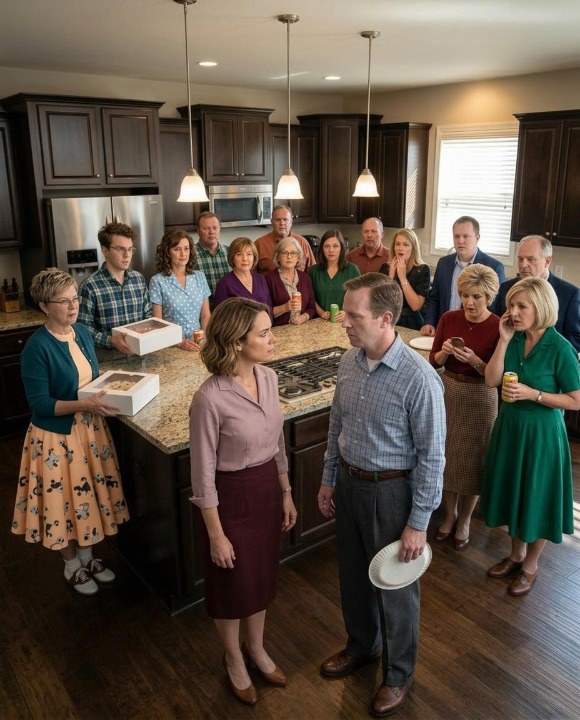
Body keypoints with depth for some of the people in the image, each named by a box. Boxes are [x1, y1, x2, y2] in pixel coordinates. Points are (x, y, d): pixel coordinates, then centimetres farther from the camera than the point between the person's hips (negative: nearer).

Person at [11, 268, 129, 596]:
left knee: (89, 494, 18)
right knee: (64, 500, 10)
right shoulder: (37, 348, -21)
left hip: (91, 429, 6)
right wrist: (83, 405, -30)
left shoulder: (83, 332, 0)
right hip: (57, 436, -6)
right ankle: (72, 567, 33)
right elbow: (40, 403, -21)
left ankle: (88, 557, 39)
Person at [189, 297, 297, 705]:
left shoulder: (269, 378, -6)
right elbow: (203, 474, -18)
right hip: (231, 497, -6)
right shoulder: (210, 398, -27)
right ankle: (234, 660, 46)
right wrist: (216, 535, -11)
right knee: (234, 584, 17)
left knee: (263, 576, 24)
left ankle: (257, 649, 50)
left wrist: (286, 494, 12)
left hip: (268, 489, 6)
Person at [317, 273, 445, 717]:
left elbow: (432, 455, -19)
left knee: (395, 587, 14)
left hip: (391, 491, -6)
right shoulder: (349, 362, -4)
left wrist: (418, 523, -15)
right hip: (349, 482, 6)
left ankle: (399, 675, 40)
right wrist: (329, 480, 13)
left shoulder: (419, 378, -25)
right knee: (353, 575, 24)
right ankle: (361, 647, 51)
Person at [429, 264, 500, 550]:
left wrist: (474, 360, -27)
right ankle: (450, 514, 35)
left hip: (480, 400, -3)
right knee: (447, 457, 14)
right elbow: (434, 362, 1)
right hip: (448, 393, 3)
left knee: (472, 462, 9)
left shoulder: (497, 327, -12)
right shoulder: (449, 319, -3)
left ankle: (464, 521, 30)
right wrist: (444, 352, -19)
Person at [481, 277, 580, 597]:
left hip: (541, 433, -5)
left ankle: (530, 565, 33)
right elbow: (491, 380, -11)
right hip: (509, 427, 5)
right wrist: (504, 341, -15)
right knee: (513, 492, 19)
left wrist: (532, 393, -23)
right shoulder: (515, 339, -3)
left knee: (537, 499, 12)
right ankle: (516, 553, 41)